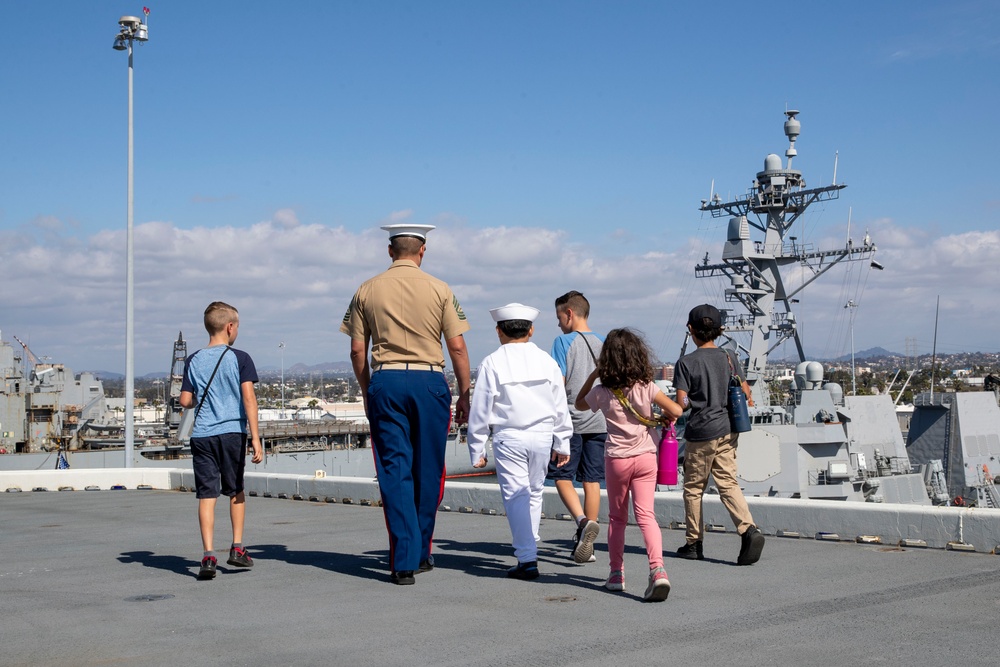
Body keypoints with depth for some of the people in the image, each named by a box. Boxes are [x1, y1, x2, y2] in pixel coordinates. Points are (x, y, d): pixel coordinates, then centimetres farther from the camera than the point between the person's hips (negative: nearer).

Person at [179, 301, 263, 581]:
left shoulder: (193, 361, 6)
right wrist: (255, 438, -10)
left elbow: (185, 401, 4)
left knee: (207, 495, 0)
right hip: (232, 432, -1)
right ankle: (237, 547, 19)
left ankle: (208, 555, -8)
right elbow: (249, 398, -9)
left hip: (201, 435, 2)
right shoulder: (240, 358, -3)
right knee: (236, 491, 16)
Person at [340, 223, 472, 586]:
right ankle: (420, 552, 22)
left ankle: (403, 561, -3)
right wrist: (464, 395, 7)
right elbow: (457, 347, -1)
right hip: (429, 380, -1)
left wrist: (367, 393, 16)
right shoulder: (439, 290, 1)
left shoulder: (367, 290, 5)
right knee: (428, 471, 12)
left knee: (394, 471, 2)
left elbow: (357, 350, 5)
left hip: (385, 381, 1)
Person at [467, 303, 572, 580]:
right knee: (534, 493, 16)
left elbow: (480, 410, -3)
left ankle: (527, 559, -6)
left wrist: (477, 449, 4)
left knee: (515, 496, -2)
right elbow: (560, 406, 10)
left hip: (509, 438, -3)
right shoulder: (546, 361, 6)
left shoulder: (492, 363, -4)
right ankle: (528, 549, 24)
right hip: (542, 436, 4)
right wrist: (562, 443, 18)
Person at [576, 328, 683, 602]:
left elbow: (579, 403, 16)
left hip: (616, 459, 0)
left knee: (617, 516, 15)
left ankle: (616, 573, 21)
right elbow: (676, 410, -12)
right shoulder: (646, 387, -6)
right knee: (646, 514, -4)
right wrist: (664, 416, 9)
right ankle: (657, 568, -23)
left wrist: (593, 375, 12)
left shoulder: (602, 392, -5)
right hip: (645, 458, 0)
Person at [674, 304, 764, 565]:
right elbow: (745, 393, 5)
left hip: (700, 432, -4)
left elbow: (681, 403, -13)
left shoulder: (686, 363, -10)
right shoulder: (729, 358, 3)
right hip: (727, 430, 4)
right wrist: (748, 400, 26)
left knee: (693, 487, 9)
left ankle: (694, 543, 16)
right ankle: (749, 530, -17)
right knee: (728, 483, 4)